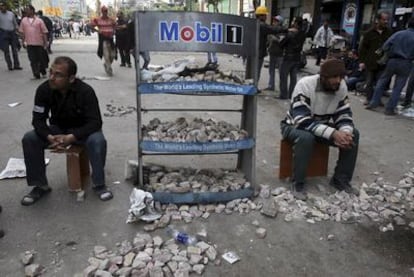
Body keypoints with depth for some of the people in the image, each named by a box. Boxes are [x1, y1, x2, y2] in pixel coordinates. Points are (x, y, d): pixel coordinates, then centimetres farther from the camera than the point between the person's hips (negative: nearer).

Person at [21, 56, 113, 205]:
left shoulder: (85, 91, -27)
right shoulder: (43, 90, -17)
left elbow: (95, 122, -28)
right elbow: (38, 119, -13)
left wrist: (70, 138, -40)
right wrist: (50, 137, -34)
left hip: (83, 130, -3)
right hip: (57, 129, 4)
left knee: (98, 141, -35)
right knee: (29, 139, -19)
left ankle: (99, 184, -14)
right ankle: (40, 185, -3)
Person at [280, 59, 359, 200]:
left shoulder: (341, 86, -11)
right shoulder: (305, 85, -29)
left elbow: (344, 115, -8)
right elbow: (303, 121, -36)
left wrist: (345, 132, -32)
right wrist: (332, 133, -43)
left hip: (322, 126, 6)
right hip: (295, 125, -5)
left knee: (353, 134, -13)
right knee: (306, 137, -39)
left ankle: (341, 179, 1)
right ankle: (298, 183, -19)